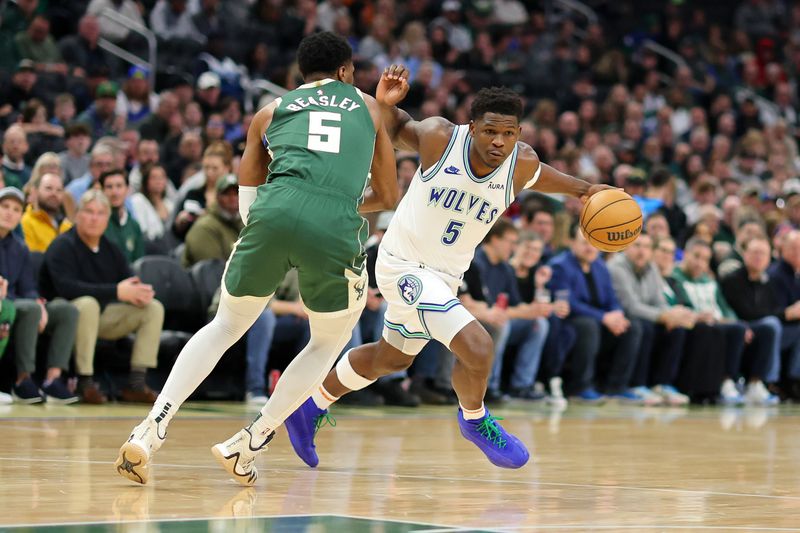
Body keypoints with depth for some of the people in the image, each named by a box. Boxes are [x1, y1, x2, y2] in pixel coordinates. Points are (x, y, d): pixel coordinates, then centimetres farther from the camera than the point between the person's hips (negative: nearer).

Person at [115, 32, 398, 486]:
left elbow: (247, 206, 27)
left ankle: (152, 430, 6)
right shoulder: (369, 107, 28)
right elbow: (388, 197, 35)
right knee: (330, 343, 24)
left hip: (275, 212, 1)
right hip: (337, 228, -1)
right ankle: (250, 444, 16)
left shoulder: (270, 112, 28)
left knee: (226, 325, 22)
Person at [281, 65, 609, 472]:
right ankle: (475, 421, 10)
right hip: (403, 265, -6)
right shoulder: (439, 137, -23)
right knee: (477, 347, -21)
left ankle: (310, 406, 47)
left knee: (392, 358, 26)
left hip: (444, 277, 6)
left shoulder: (522, 164, -13)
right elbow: (394, 128, -3)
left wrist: (582, 189, 3)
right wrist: (384, 103, -23)